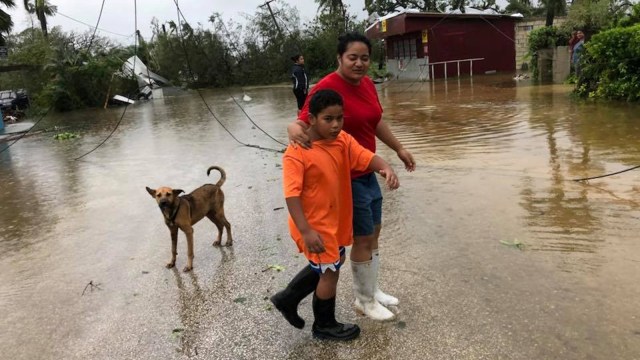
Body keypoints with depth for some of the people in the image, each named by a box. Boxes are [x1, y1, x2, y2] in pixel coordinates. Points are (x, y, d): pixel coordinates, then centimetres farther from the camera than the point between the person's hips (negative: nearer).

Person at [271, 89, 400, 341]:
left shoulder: (343, 140, -3)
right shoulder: (297, 152, -23)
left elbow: (367, 157, -14)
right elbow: (291, 195, -26)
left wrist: (385, 167, -35)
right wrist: (306, 231, -31)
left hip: (334, 220, 8)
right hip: (314, 225, -8)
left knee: (328, 265, 24)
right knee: (330, 272, 7)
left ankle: (288, 299, 41)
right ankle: (325, 326, 32)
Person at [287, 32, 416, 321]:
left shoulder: (367, 84, 5)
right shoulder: (326, 87, -21)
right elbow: (304, 122, -27)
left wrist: (399, 149, 24)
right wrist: (294, 129, -50)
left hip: (368, 172, 9)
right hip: (347, 177, -9)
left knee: (373, 233, 19)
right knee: (363, 238, 4)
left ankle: (372, 290, 38)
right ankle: (364, 300, 25)